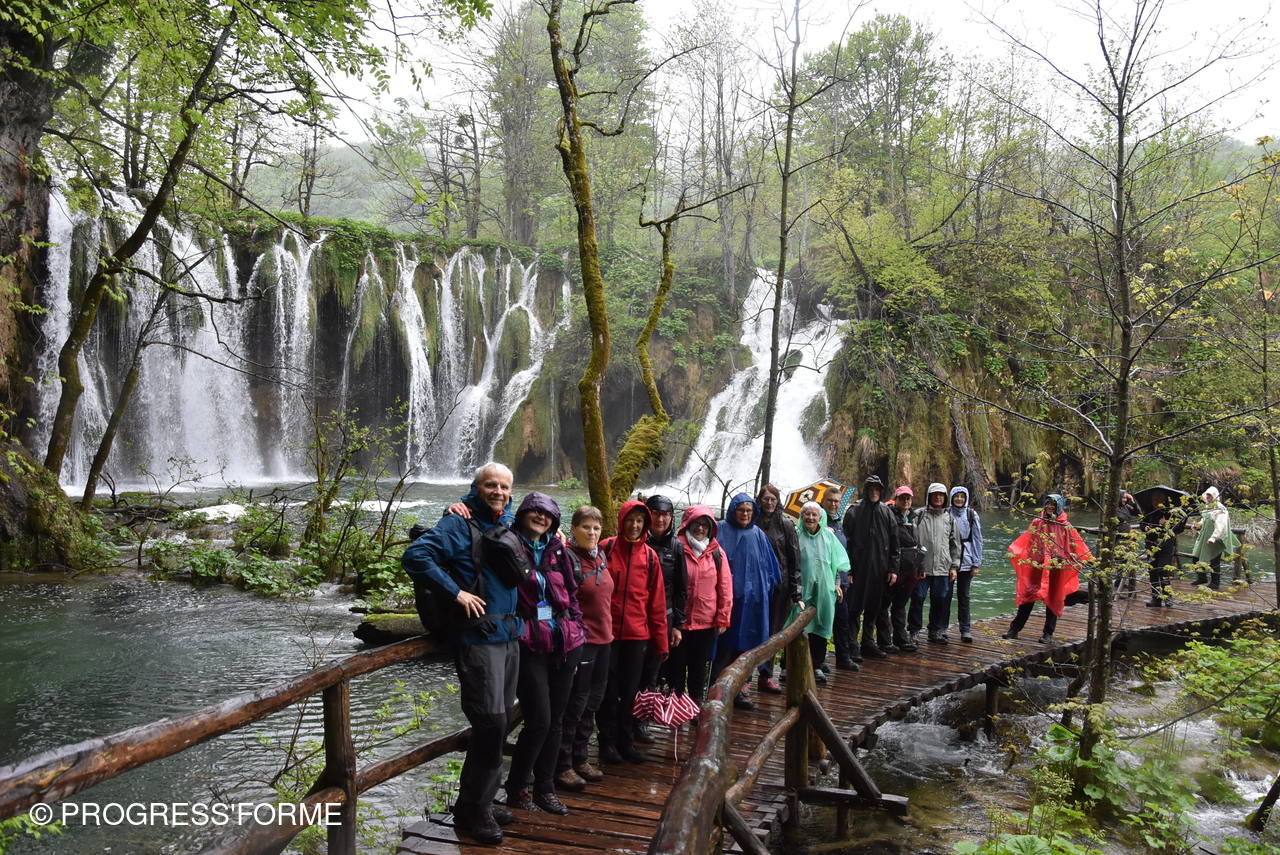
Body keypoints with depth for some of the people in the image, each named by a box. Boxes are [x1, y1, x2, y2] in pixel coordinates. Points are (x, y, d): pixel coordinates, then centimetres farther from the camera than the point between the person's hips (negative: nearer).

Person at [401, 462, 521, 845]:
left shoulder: (509, 524, 11)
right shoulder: (460, 525, -11)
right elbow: (415, 556, -22)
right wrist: (456, 591, -22)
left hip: (510, 637, 8)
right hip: (478, 638, -8)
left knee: (499, 723, 14)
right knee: (490, 723, -8)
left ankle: (481, 802, 29)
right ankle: (471, 813, 8)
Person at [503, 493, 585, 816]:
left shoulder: (557, 551, 12)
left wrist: (576, 636, 12)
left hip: (562, 644, 5)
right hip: (529, 645, -5)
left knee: (555, 720, 11)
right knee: (539, 720, -7)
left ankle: (545, 788, 24)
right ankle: (516, 787, 13)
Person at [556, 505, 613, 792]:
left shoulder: (600, 556, 9)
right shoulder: (568, 558, -15)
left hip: (602, 639, 8)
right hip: (581, 640, -8)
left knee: (592, 702, 16)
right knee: (575, 704, 0)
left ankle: (580, 759, 29)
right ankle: (562, 767, 12)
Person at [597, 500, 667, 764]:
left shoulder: (650, 556, 4)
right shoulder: (605, 549, -4)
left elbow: (657, 601, 5)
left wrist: (661, 641, 4)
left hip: (637, 634, 2)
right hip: (607, 631, -2)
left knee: (631, 691, 10)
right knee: (609, 690, 7)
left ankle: (626, 742, 24)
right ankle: (608, 742, 20)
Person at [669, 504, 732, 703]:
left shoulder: (716, 552, 3)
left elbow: (725, 587, 4)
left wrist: (722, 619, 0)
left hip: (706, 622, 3)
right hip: (678, 621, -2)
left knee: (699, 667, 15)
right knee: (677, 666, 7)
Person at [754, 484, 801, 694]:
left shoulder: (786, 524, 3)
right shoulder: (752, 522, 3)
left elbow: (795, 559, 2)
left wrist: (796, 590, -3)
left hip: (779, 585, 1)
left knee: (772, 630, 7)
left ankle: (766, 675, 17)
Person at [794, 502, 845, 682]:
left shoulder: (828, 535, 9)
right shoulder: (796, 535, -2)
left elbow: (836, 562, 16)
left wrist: (837, 584, 11)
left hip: (824, 589, 3)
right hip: (801, 589, -3)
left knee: (820, 627, 5)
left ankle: (817, 666, 14)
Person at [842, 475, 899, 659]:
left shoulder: (886, 512, 9)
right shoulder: (854, 511, -3)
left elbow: (894, 542, 11)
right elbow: (846, 540, -7)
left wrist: (893, 568, 4)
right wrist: (848, 569, -13)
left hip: (879, 569, 4)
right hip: (859, 568, -4)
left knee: (873, 608, 11)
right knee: (855, 608, -3)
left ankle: (868, 643, 22)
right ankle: (852, 646, 1)